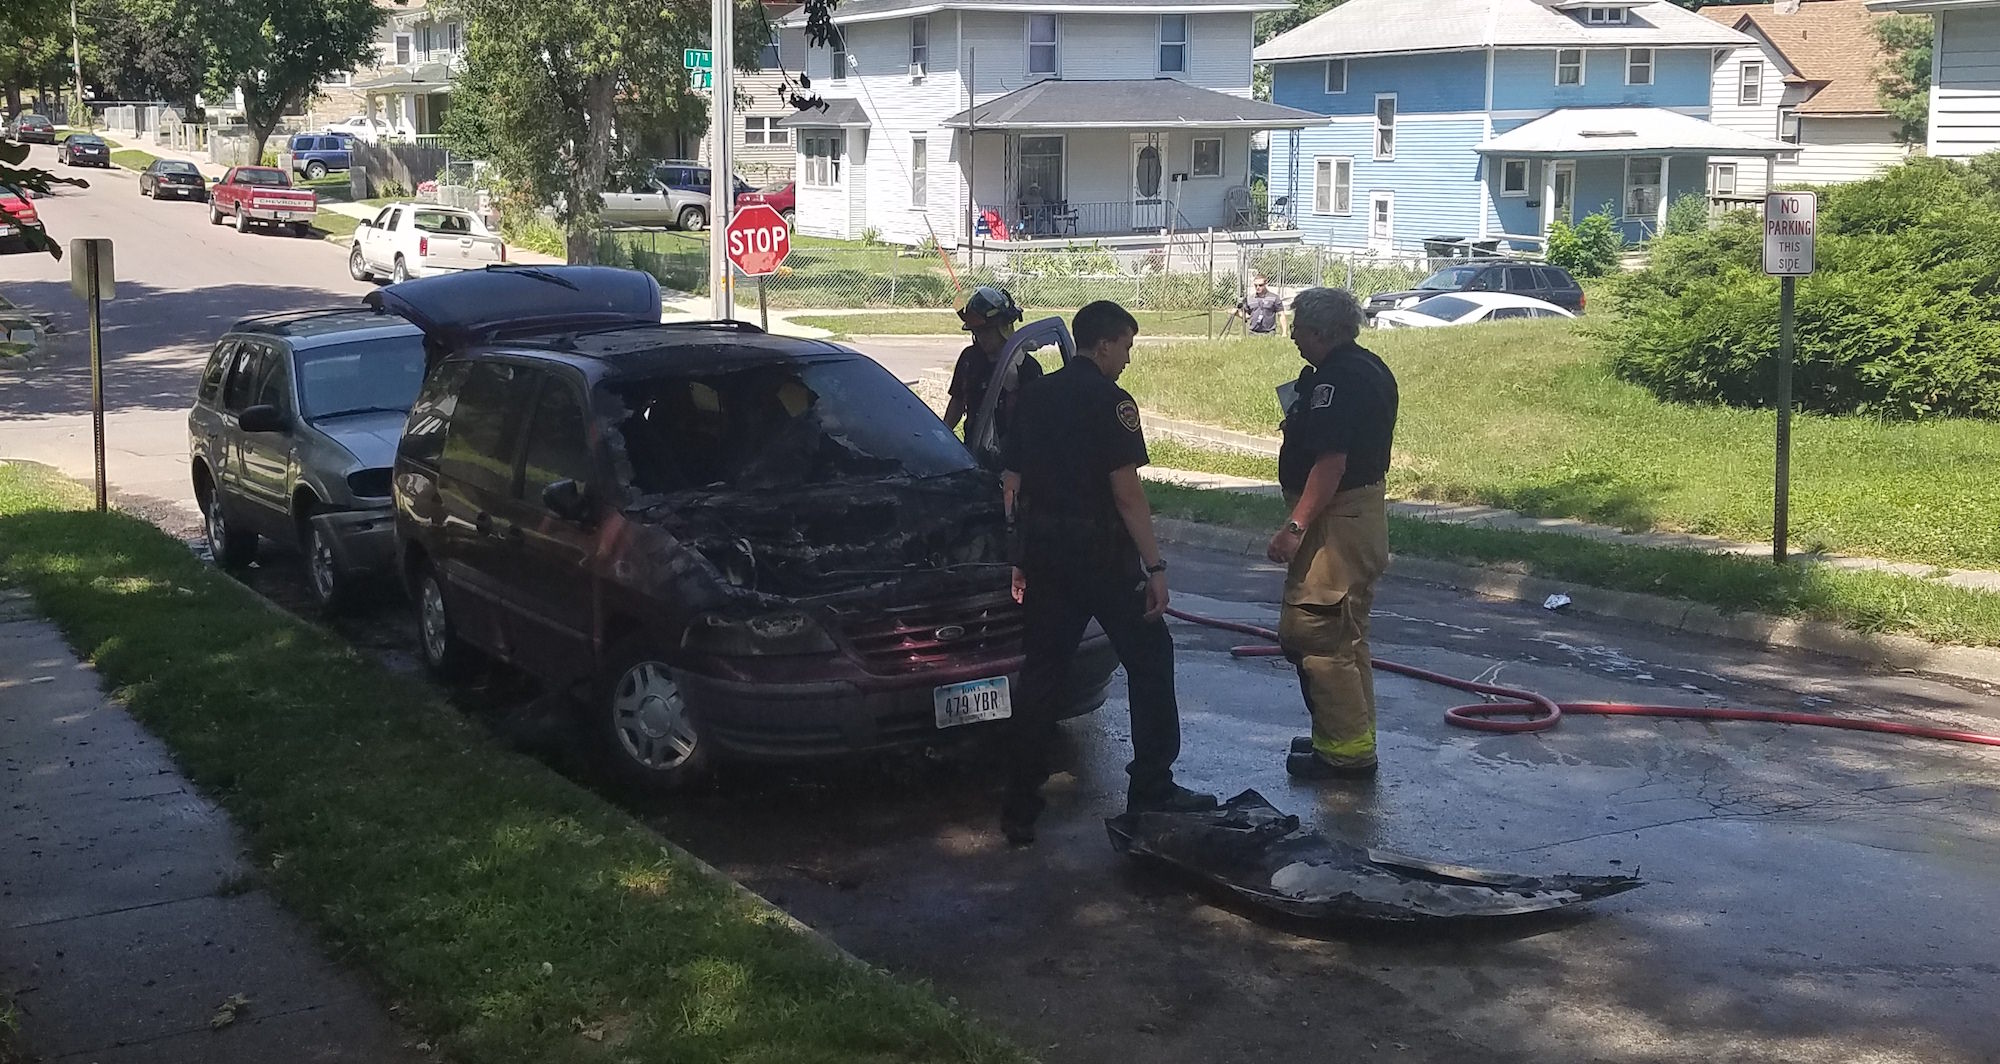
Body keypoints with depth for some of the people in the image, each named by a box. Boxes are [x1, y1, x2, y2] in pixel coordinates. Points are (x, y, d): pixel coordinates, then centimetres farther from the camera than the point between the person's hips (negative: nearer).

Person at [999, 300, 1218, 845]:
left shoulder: (1033, 396, 10)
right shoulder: (1110, 401, -10)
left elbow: (1012, 483, 12)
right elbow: (1126, 492, -15)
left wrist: (1020, 559, 18)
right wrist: (1154, 565, -13)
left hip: (1043, 550, 6)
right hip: (1101, 552, -6)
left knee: (1041, 672, 9)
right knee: (1149, 658, 9)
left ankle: (1020, 810, 9)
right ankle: (1151, 789, 11)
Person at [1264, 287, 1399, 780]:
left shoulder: (1337, 378, -20)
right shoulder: (1371, 369, 13)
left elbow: (1331, 461, -26)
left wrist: (1296, 526, -27)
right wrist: (1299, 421, 18)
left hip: (1337, 519, -11)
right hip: (1366, 513, 11)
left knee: (1310, 632, -6)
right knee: (1345, 636, 18)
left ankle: (1346, 749, -2)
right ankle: (1356, 738, 27)